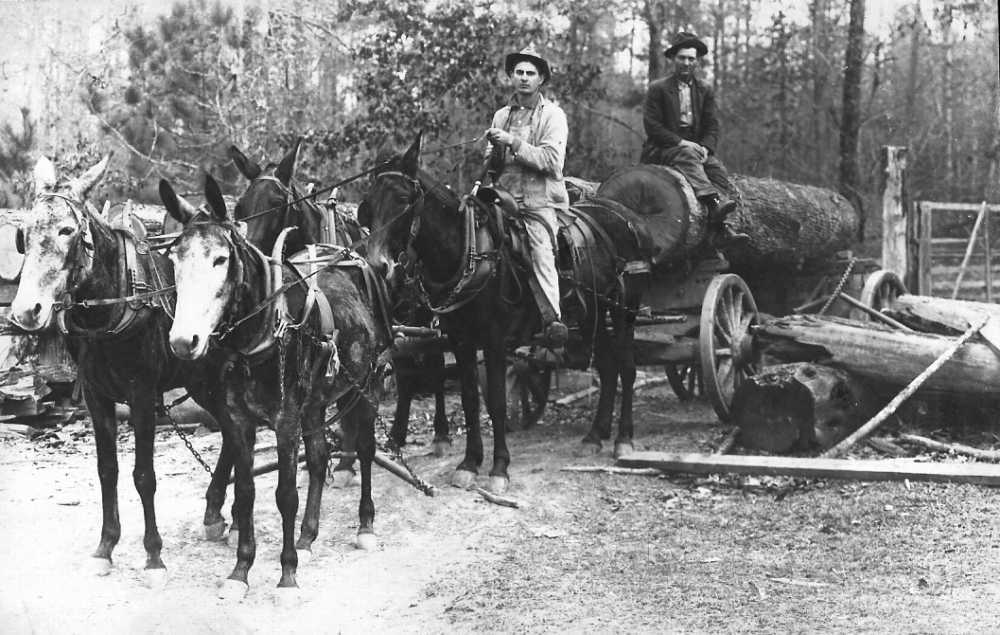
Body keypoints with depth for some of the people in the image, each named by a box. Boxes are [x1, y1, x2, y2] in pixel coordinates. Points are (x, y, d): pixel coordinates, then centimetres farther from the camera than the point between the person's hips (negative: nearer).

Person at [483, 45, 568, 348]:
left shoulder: (553, 115, 4)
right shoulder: (501, 116, 19)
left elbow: (551, 160, -10)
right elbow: (490, 161, 25)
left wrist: (513, 143, -14)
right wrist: (493, 157, 1)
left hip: (539, 200, -5)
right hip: (504, 198, 5)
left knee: (541, 255, -20)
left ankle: (552, 319, -25)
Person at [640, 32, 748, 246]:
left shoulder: (705, 91, 16)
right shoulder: (658, 89, 3)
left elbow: (712, 126, 10)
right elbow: (651, 125, -7)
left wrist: (705, 148, -13)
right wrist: (681, 143, -18)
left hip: (695, 147, 4)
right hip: (663, 149, -4)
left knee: (718, 168, -25)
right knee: (688, 156, -36)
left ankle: (717, 227, -40)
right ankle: (714, 204, -57)